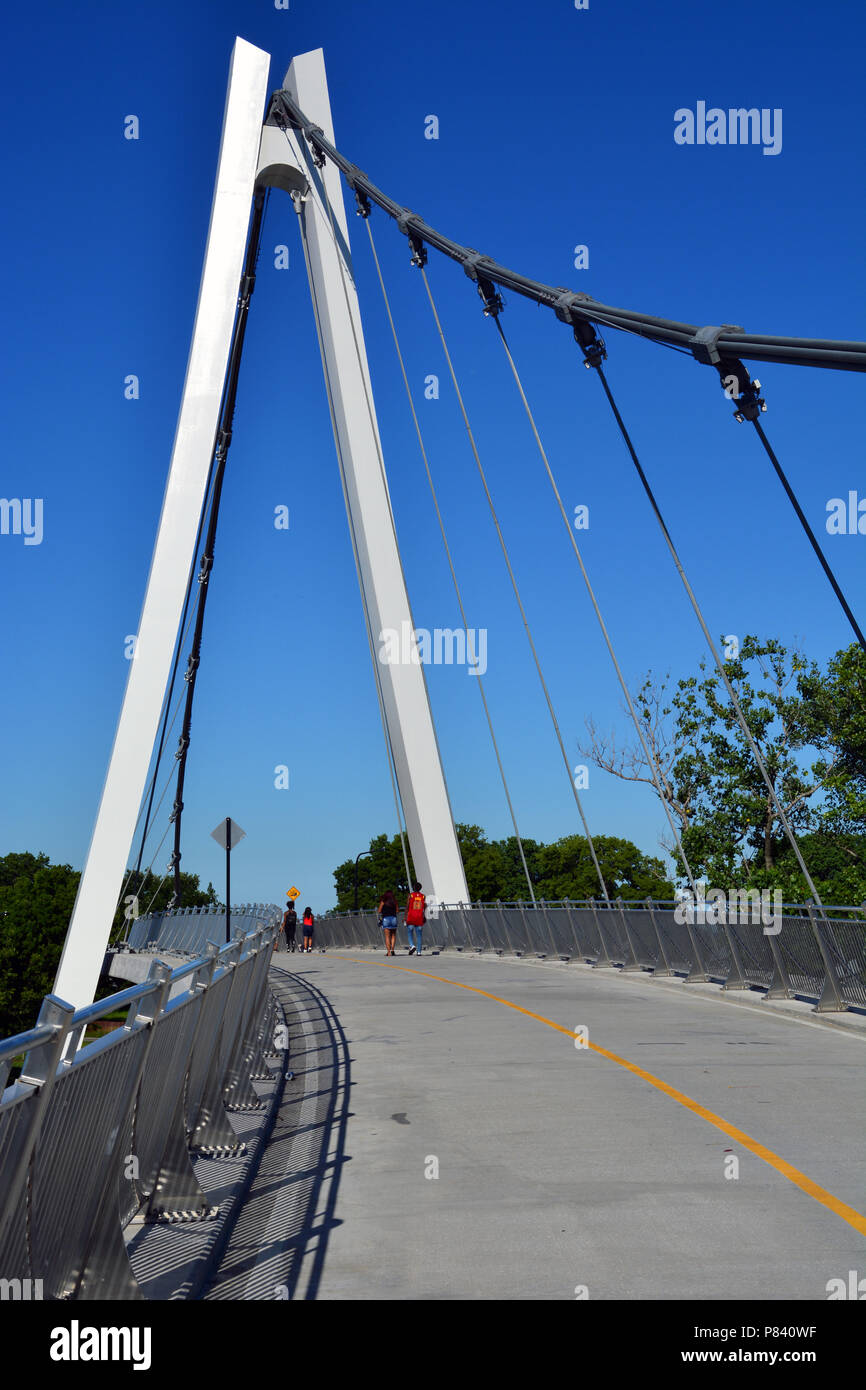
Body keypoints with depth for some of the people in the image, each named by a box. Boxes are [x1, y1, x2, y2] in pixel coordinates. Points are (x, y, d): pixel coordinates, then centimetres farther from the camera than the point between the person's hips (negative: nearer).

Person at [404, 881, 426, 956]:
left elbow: (407, 907, -5)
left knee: (409, 933, 7)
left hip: (411, 917, -3)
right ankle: (419, 951, 2)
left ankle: (412, 945, -17)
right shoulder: (423, 896, 8)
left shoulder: (410, 895, -1)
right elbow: (425, 907, 4)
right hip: (419, 918, 3)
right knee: (419, 934, 6)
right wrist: (424, 917, 11)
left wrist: (405, 917, -3)